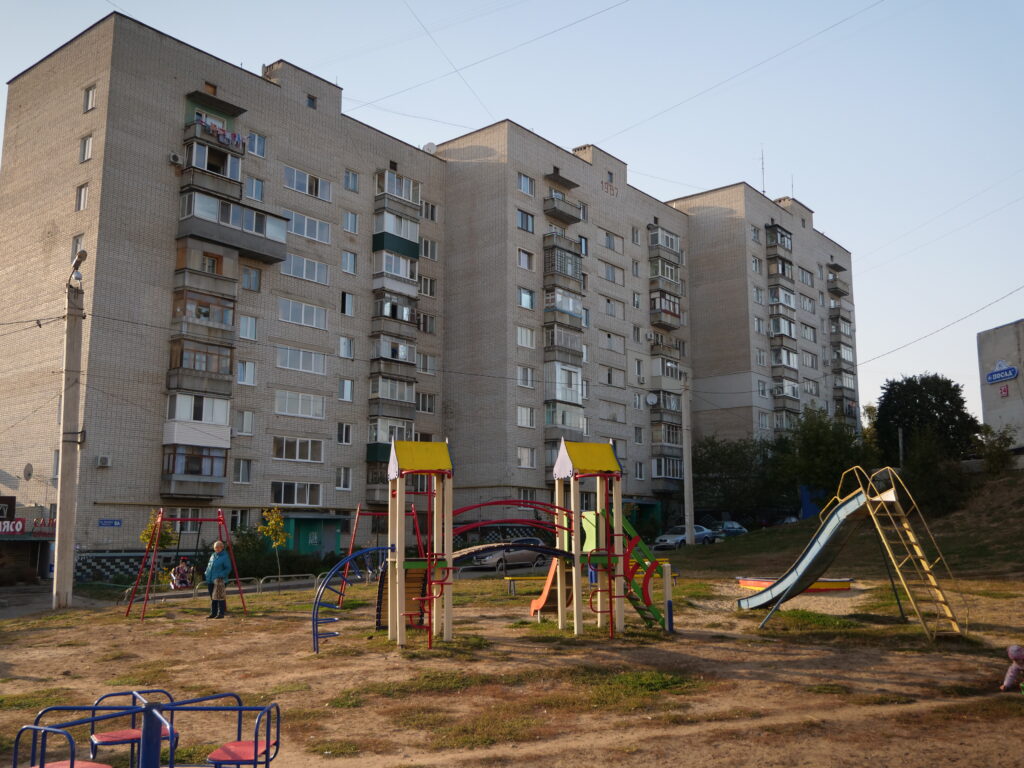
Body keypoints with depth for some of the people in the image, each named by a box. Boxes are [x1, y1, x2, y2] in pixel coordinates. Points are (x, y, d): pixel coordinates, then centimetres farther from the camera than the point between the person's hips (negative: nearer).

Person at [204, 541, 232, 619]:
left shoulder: (225, 557, -5)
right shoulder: (213, 556, 16)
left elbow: (228, 569, -7)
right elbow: (209, 566, 25)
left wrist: (221, 575, -16)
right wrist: (207, 574, 12)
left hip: (218, 580, -7)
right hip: (210, 580, 7)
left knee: (219, 597, -9)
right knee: (212, 597, 11)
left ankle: (221, 613, -4)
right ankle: (213, 613, 17)